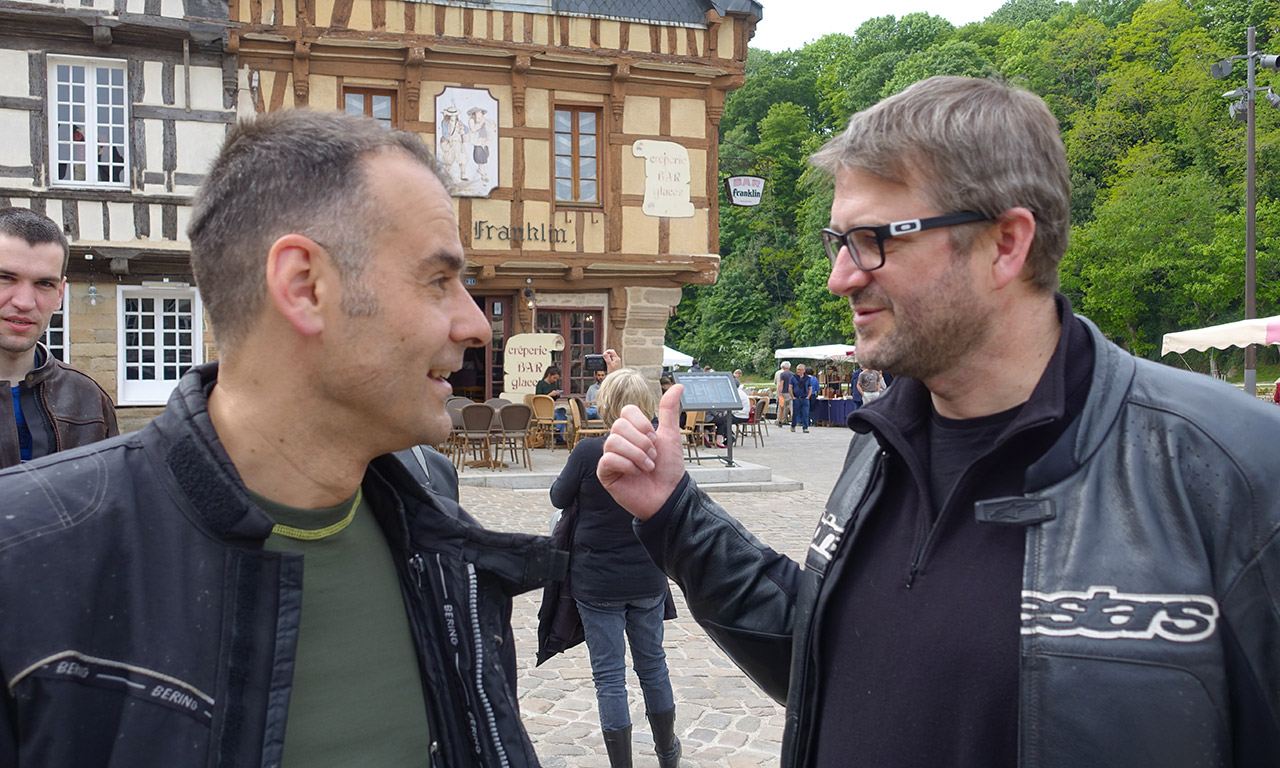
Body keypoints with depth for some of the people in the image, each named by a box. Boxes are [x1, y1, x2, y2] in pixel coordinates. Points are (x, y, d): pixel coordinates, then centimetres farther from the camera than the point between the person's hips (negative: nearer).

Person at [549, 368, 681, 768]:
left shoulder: (588, 452, -18)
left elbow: (559, 498, -2)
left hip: (597, 582, -4)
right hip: (648, 579, 4)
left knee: (609, 675, 6)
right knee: (652, 662, 21)